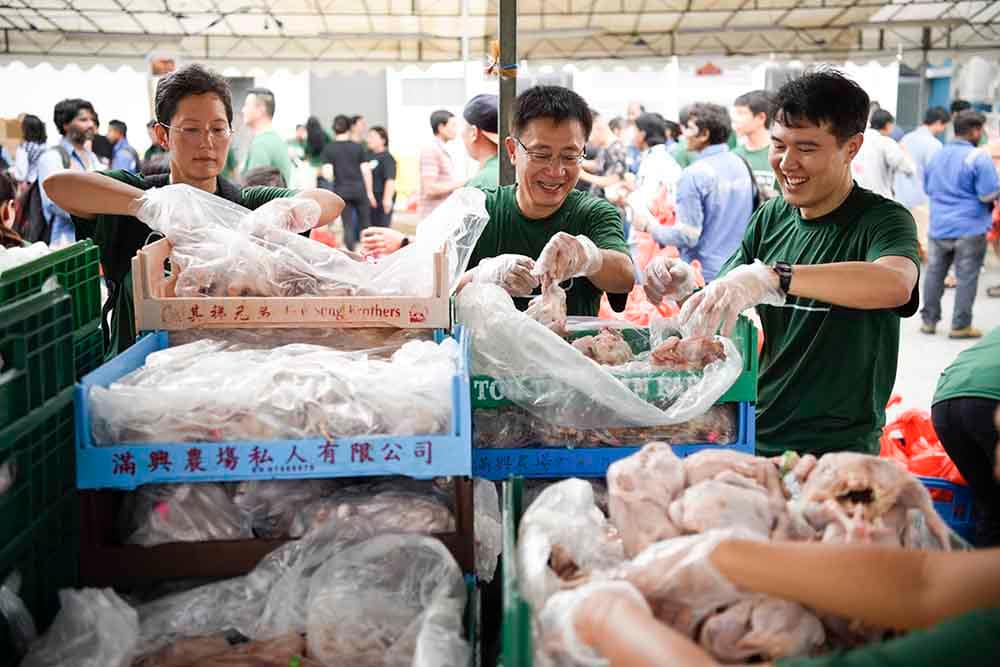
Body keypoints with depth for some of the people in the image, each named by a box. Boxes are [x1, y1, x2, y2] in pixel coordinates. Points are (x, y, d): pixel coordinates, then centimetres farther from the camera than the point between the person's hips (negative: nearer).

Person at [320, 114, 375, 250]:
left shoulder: (328, 149, -1)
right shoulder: (357, 147, 0)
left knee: (348, 225, 5)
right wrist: (369, 192, 6)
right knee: (365, 223, 10)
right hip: (359, 189, 0)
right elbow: (366, 171, -1)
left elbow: (327, 174, -10)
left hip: (341, 191, 0)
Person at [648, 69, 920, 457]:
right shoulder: (770, 217, 9)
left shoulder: (882, 220, -7)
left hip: (836, 450, -4)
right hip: (753, 437, 5)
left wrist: (771, 277, -40)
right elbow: (715, 311, 11)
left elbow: (896, 283, -31)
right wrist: (680, 288, -11)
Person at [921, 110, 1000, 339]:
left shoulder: (937, 155, 8)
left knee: (934, 273, 13)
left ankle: (929, 320, 19)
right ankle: (960, 325, 6)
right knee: (966, 277, 3)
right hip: (969, 228, -6)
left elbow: (928, 188, 20)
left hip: (939, 227, 6)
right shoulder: (979, 158, -14)